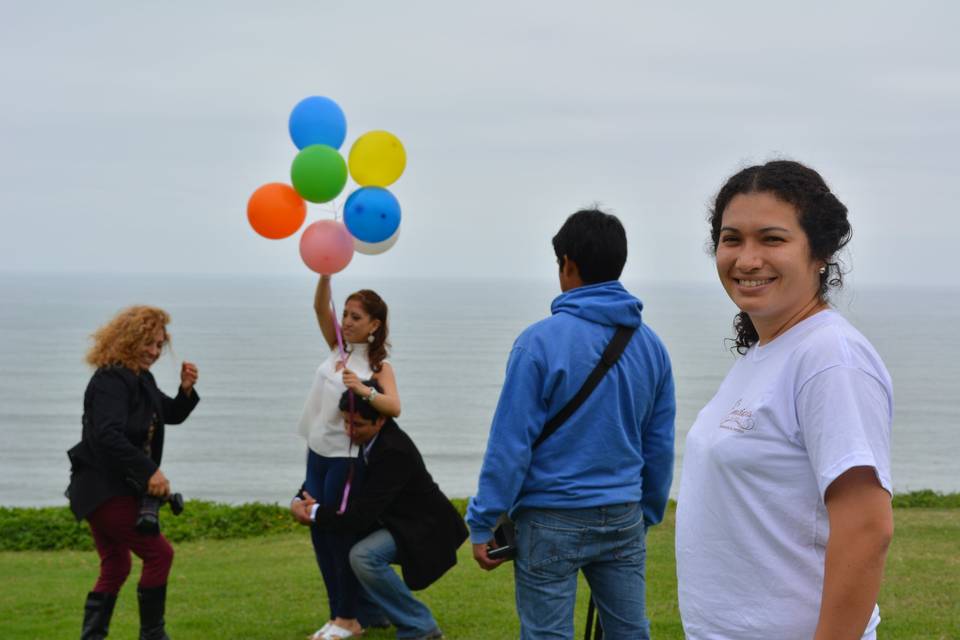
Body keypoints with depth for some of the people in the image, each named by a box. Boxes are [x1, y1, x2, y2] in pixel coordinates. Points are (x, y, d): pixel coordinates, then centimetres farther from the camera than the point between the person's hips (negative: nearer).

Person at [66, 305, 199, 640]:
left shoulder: (141, 379, 13)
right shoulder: (109, 381, -17)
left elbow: (172, 414, 23)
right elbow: (108, 435, -30)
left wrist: (186, 390, 2)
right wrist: (150, 471, -32)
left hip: (118, 488, 10)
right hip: (103, 489, -10)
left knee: (115, 568, 15)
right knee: (158, 553, -10)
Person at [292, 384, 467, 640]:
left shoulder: (395, 452, -30)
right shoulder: (358, 440, -4)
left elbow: (362, 515, -32)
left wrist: (315, 513, -21)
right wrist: (300, 501, -11)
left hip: (424, 529, -10)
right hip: (396, 521, 10)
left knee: (364, 556, -29)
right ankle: (371, 613, 20)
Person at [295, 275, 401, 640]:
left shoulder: (378, 365, -9)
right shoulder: (338, 348, 6)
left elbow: (394, 408, -24)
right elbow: (320, 308, -8)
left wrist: (364, 391, -41)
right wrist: (326, 274, -25)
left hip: (346, 457, -6)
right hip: (318, 452, 6)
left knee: (340, 532, -3)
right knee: (319, 531, 8)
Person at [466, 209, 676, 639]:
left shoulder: (540, 342, -12)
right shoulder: (650, 345, 4)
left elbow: (510, 444, -12)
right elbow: (659, 447, 9)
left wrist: (482, 524, -6)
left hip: (552, 522, -5)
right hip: (624, 521, 5)